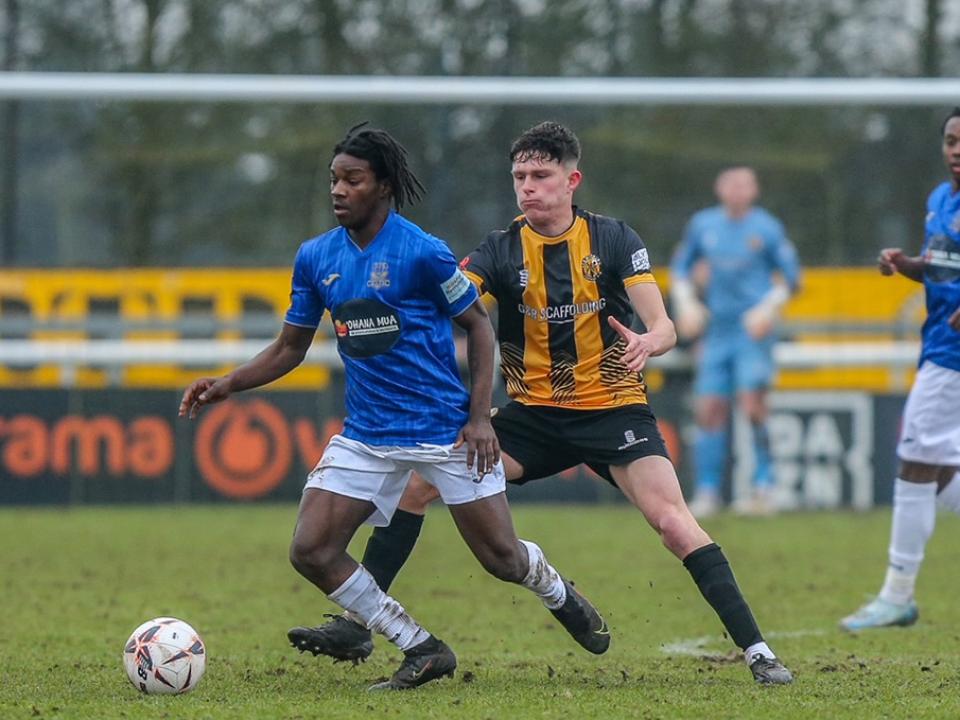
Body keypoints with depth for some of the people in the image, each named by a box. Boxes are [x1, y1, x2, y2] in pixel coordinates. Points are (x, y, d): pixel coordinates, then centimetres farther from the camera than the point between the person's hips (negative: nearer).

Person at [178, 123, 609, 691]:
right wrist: (227, 385, -2)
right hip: (367, 435, 5)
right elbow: (291, 348, 12)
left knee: (503, 558, 0)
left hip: (446, 429, -5)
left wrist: (480, 416, -10)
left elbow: (478, 323, -3)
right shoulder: (316, 257, 3)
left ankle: (561, 596, 38)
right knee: (311, 552, -10)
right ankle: (423, 651, 5)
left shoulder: (422, 252, -13)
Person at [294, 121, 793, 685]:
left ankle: (756, 649, -18)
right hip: (533, 415, 3)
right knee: (417, 481, -9)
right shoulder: (503, 250, -2)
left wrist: (648, 341, -37)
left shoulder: (613, 240, -6)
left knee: (672, 520, -23)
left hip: (614, 408, -3)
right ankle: (356, 626, -2)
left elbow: (663, 328, -13)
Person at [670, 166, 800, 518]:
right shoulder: (702, 225, 7)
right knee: (709, 407, -1)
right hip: (717, 329, 4)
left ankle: (764, 485, -6)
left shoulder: (766, 228, -2)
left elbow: (790, 276, 5)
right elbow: (680, 268, 20)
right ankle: (707, 491, 6)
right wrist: (686, 303, 5)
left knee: (752, 403, -16)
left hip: (754, 330, -4)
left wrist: (768, 308, -7)